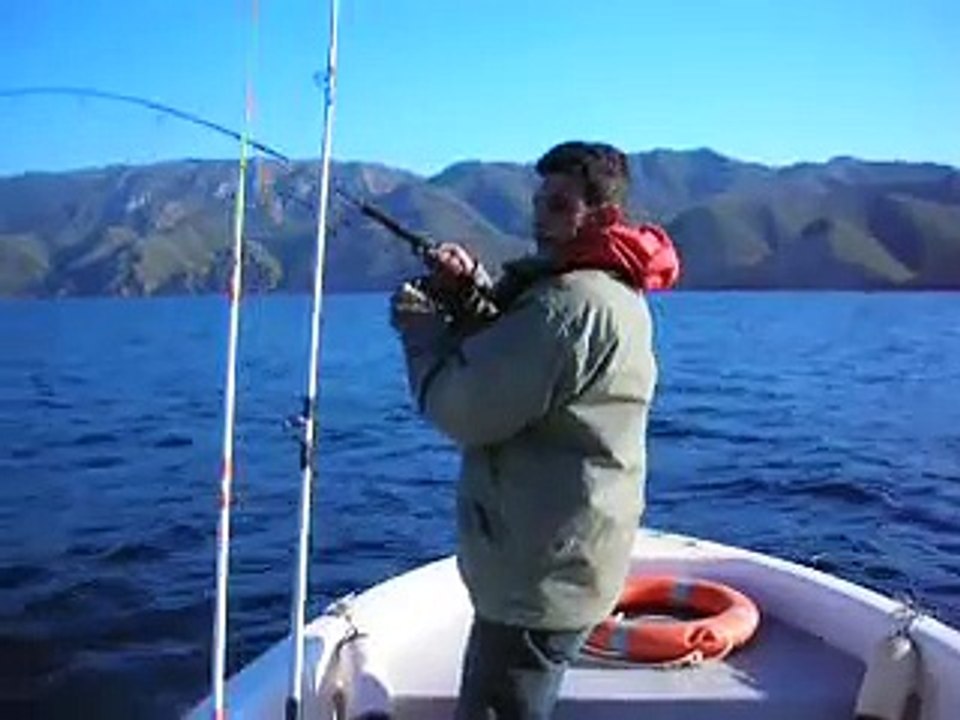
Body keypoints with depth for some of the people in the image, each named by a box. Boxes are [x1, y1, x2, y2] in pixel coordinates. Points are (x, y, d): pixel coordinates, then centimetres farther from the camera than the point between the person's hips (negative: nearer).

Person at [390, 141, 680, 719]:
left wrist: (424, 331, -6)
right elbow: (507, 373, 17)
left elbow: (467, 411, -24)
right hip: (557, 563, 11)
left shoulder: (573, 303, -23)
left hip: (542, 574, -11)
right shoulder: (614, 294, 12)